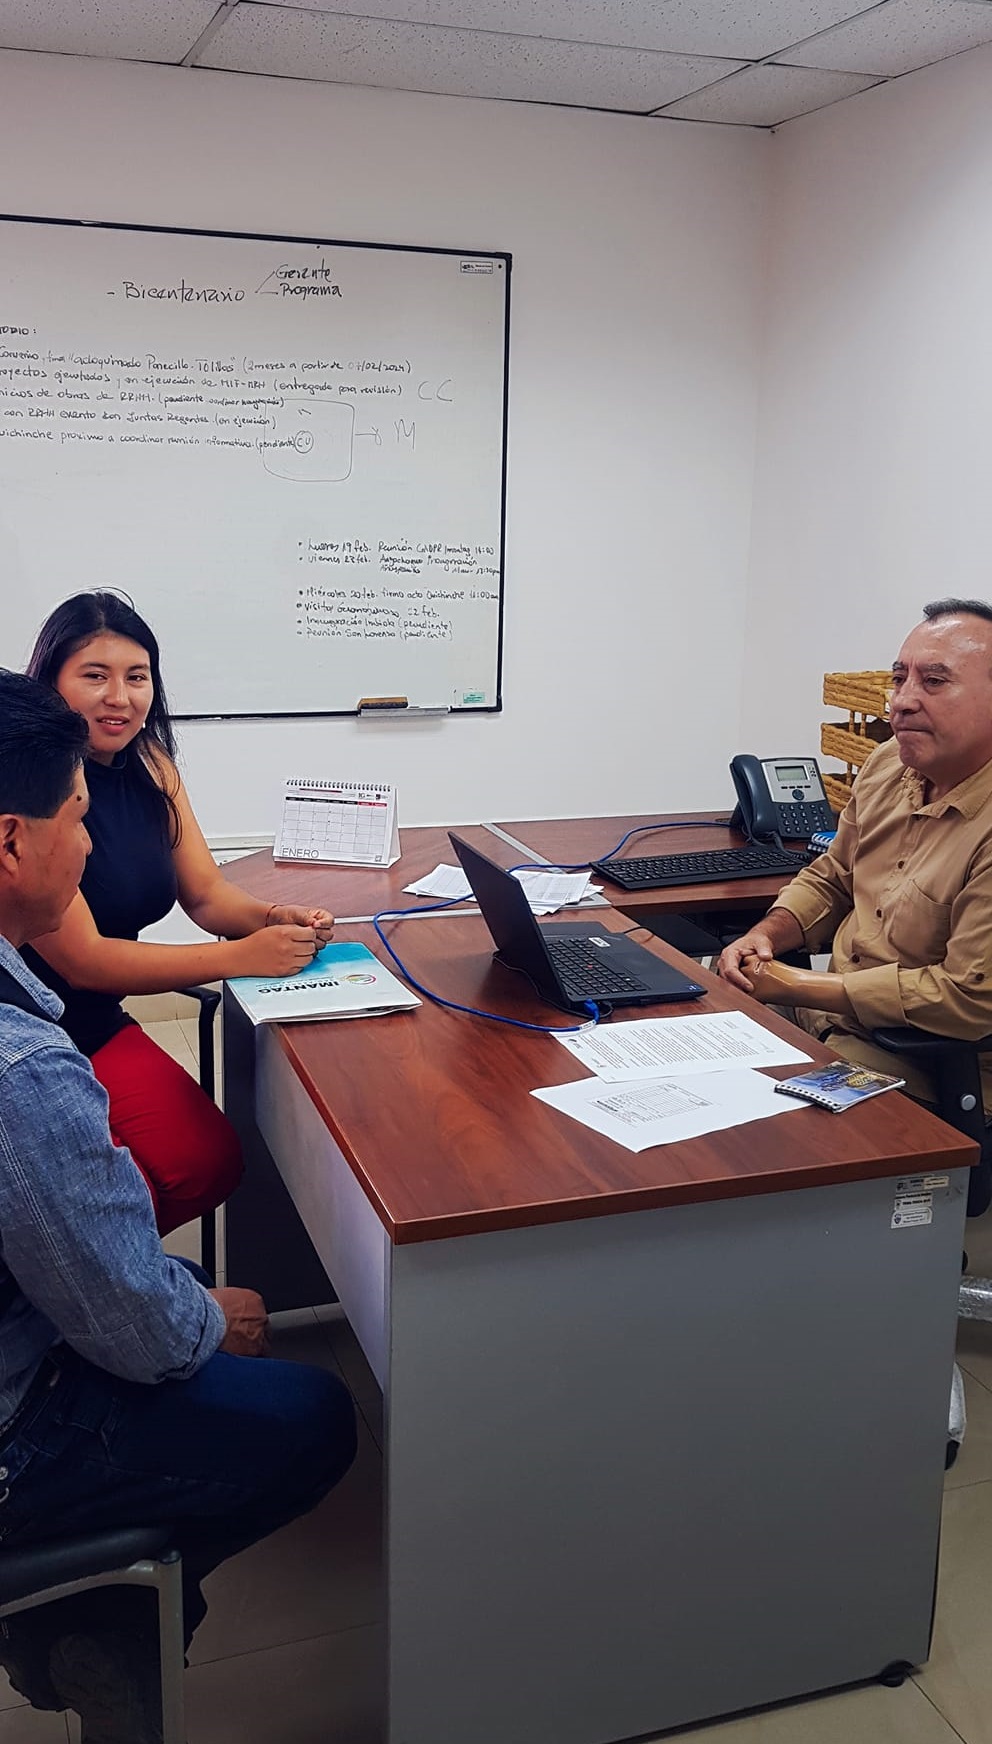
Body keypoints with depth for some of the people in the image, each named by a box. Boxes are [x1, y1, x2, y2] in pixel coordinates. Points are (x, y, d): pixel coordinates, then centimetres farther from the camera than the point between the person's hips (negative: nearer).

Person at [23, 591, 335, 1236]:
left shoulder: (149, 767, 3)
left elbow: (208, 893, 7)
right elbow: (80, 959, -22)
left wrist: (274, 917, -16)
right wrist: (242, 955, -27)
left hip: (96, 1025, 7)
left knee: (209, 1163, -11)